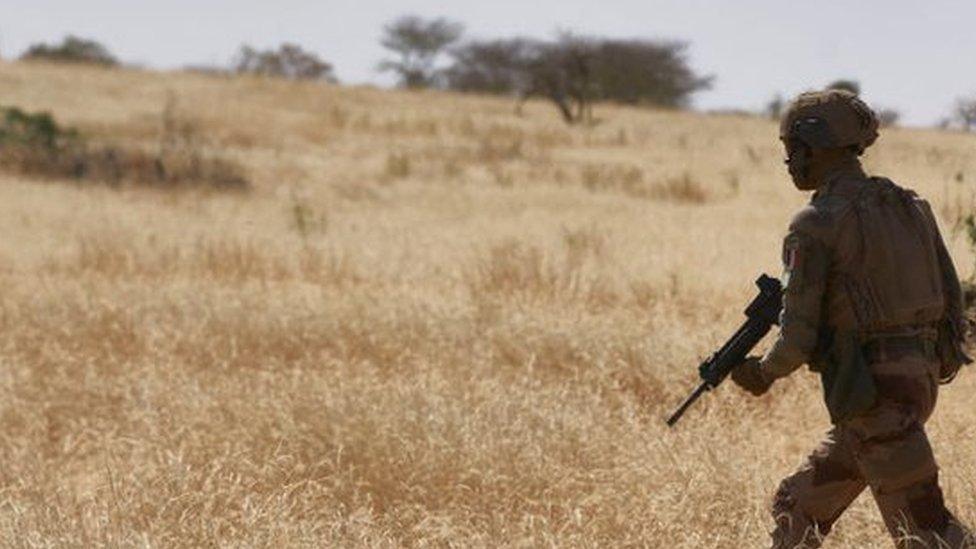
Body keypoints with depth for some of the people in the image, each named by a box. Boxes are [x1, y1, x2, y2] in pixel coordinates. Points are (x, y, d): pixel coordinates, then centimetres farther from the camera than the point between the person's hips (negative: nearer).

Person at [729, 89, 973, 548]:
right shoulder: (910, 207, 12)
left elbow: (798, 335, -12)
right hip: (921, 381, 9)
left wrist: (764, 373, 7)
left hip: (874, 394, -9)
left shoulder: (815, 226, -11)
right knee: (798, 510, 17)